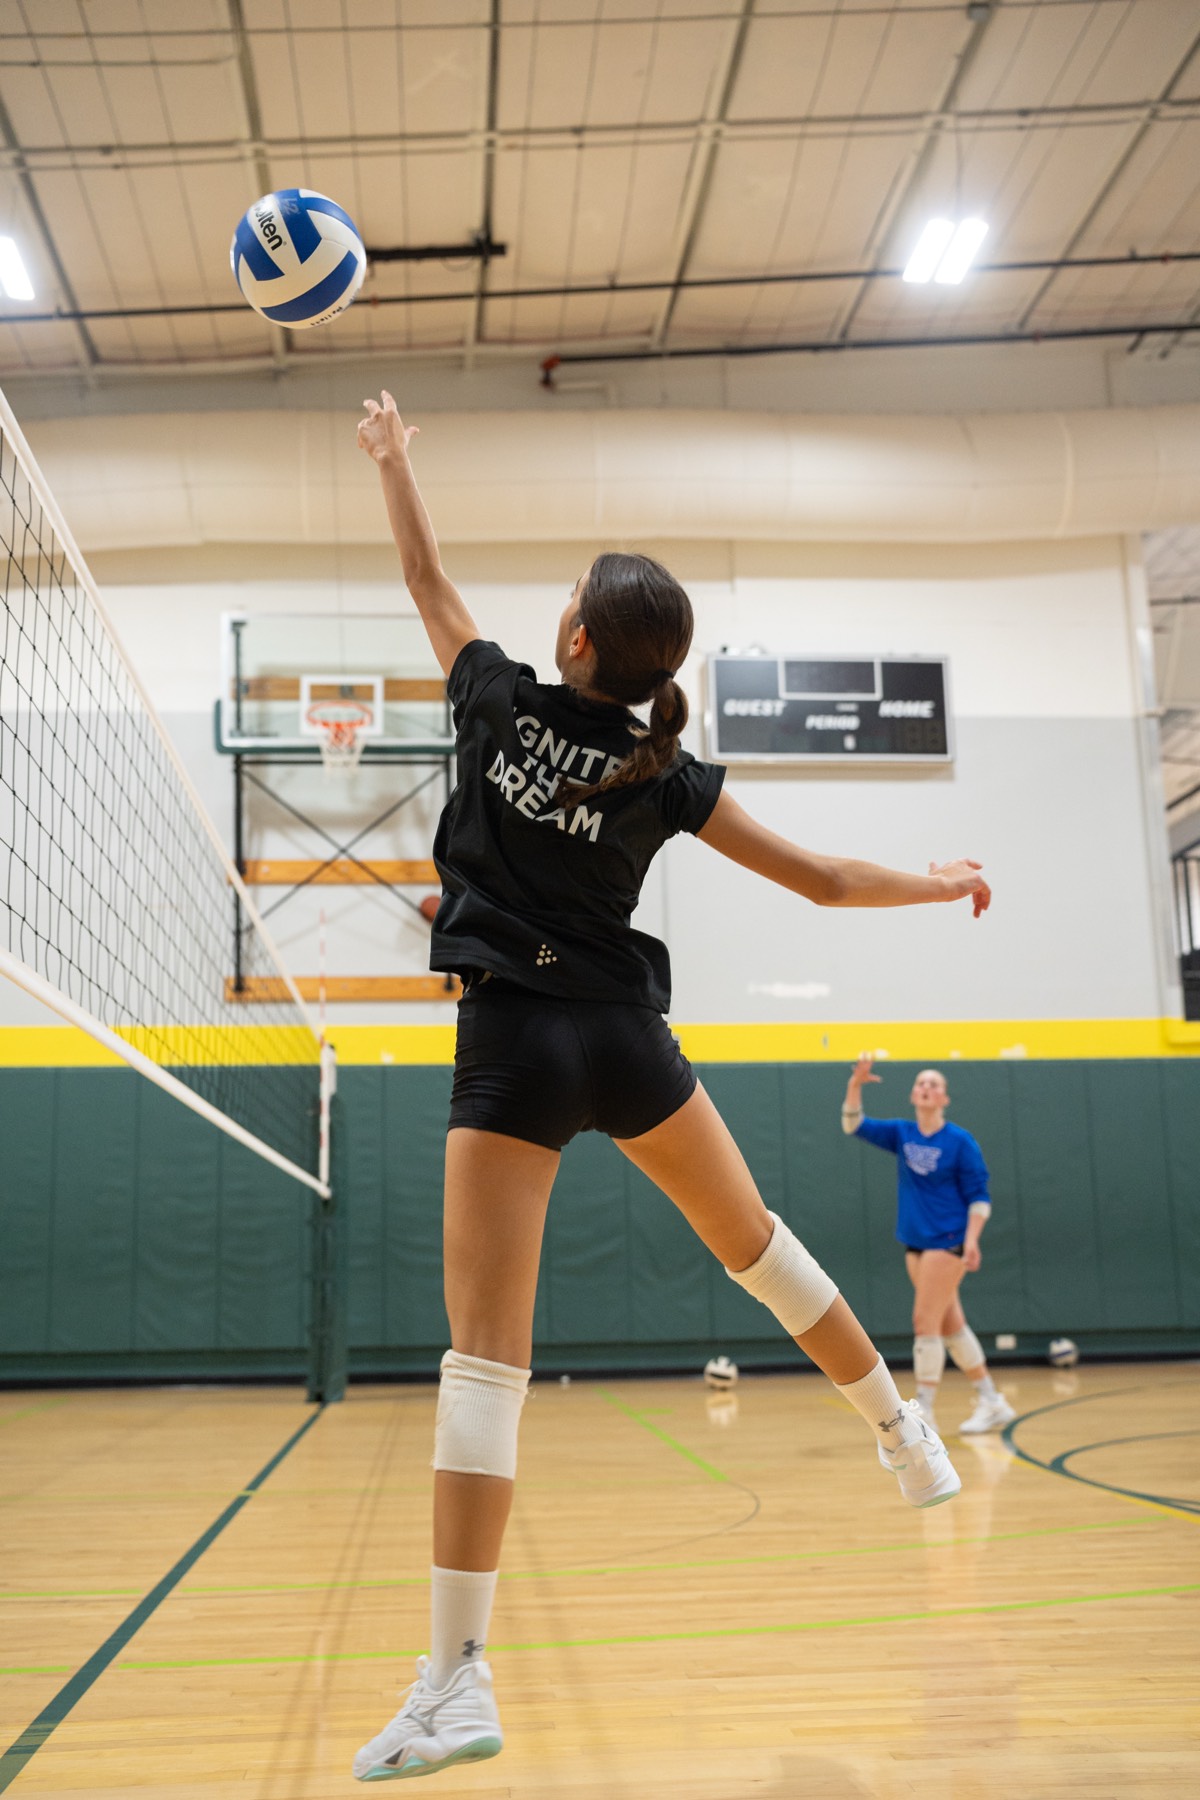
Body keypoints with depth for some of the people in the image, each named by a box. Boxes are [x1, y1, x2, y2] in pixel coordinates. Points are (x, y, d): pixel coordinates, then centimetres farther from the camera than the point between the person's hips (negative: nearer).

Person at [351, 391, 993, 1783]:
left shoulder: (501, 701, -2)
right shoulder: (667, 775, 1)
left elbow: (427, 583, 16)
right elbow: (821, 880, 6)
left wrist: (392, 460, 32)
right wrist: (943, 885, 24)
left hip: (510, 1043, -2)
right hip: (625, 1035, 3)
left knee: (487, 1349, -8)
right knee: (753, 1240, 25)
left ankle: (456, 1684, -9)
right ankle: (909, 1441, 39)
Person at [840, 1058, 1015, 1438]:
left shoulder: (960, 1142, -7)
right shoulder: (901, 1134, 6)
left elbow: (979, 1196, -6)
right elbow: (854, 1125, -4)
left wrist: (971, 1239, -18)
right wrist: (855, 1085, -19)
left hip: (947, 1241, -6)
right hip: (916, 1242, 6)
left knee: (925, 1323, -9)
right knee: (951, 1325, 11)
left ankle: (924, 1413, -1)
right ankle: (993, 1404, 23)